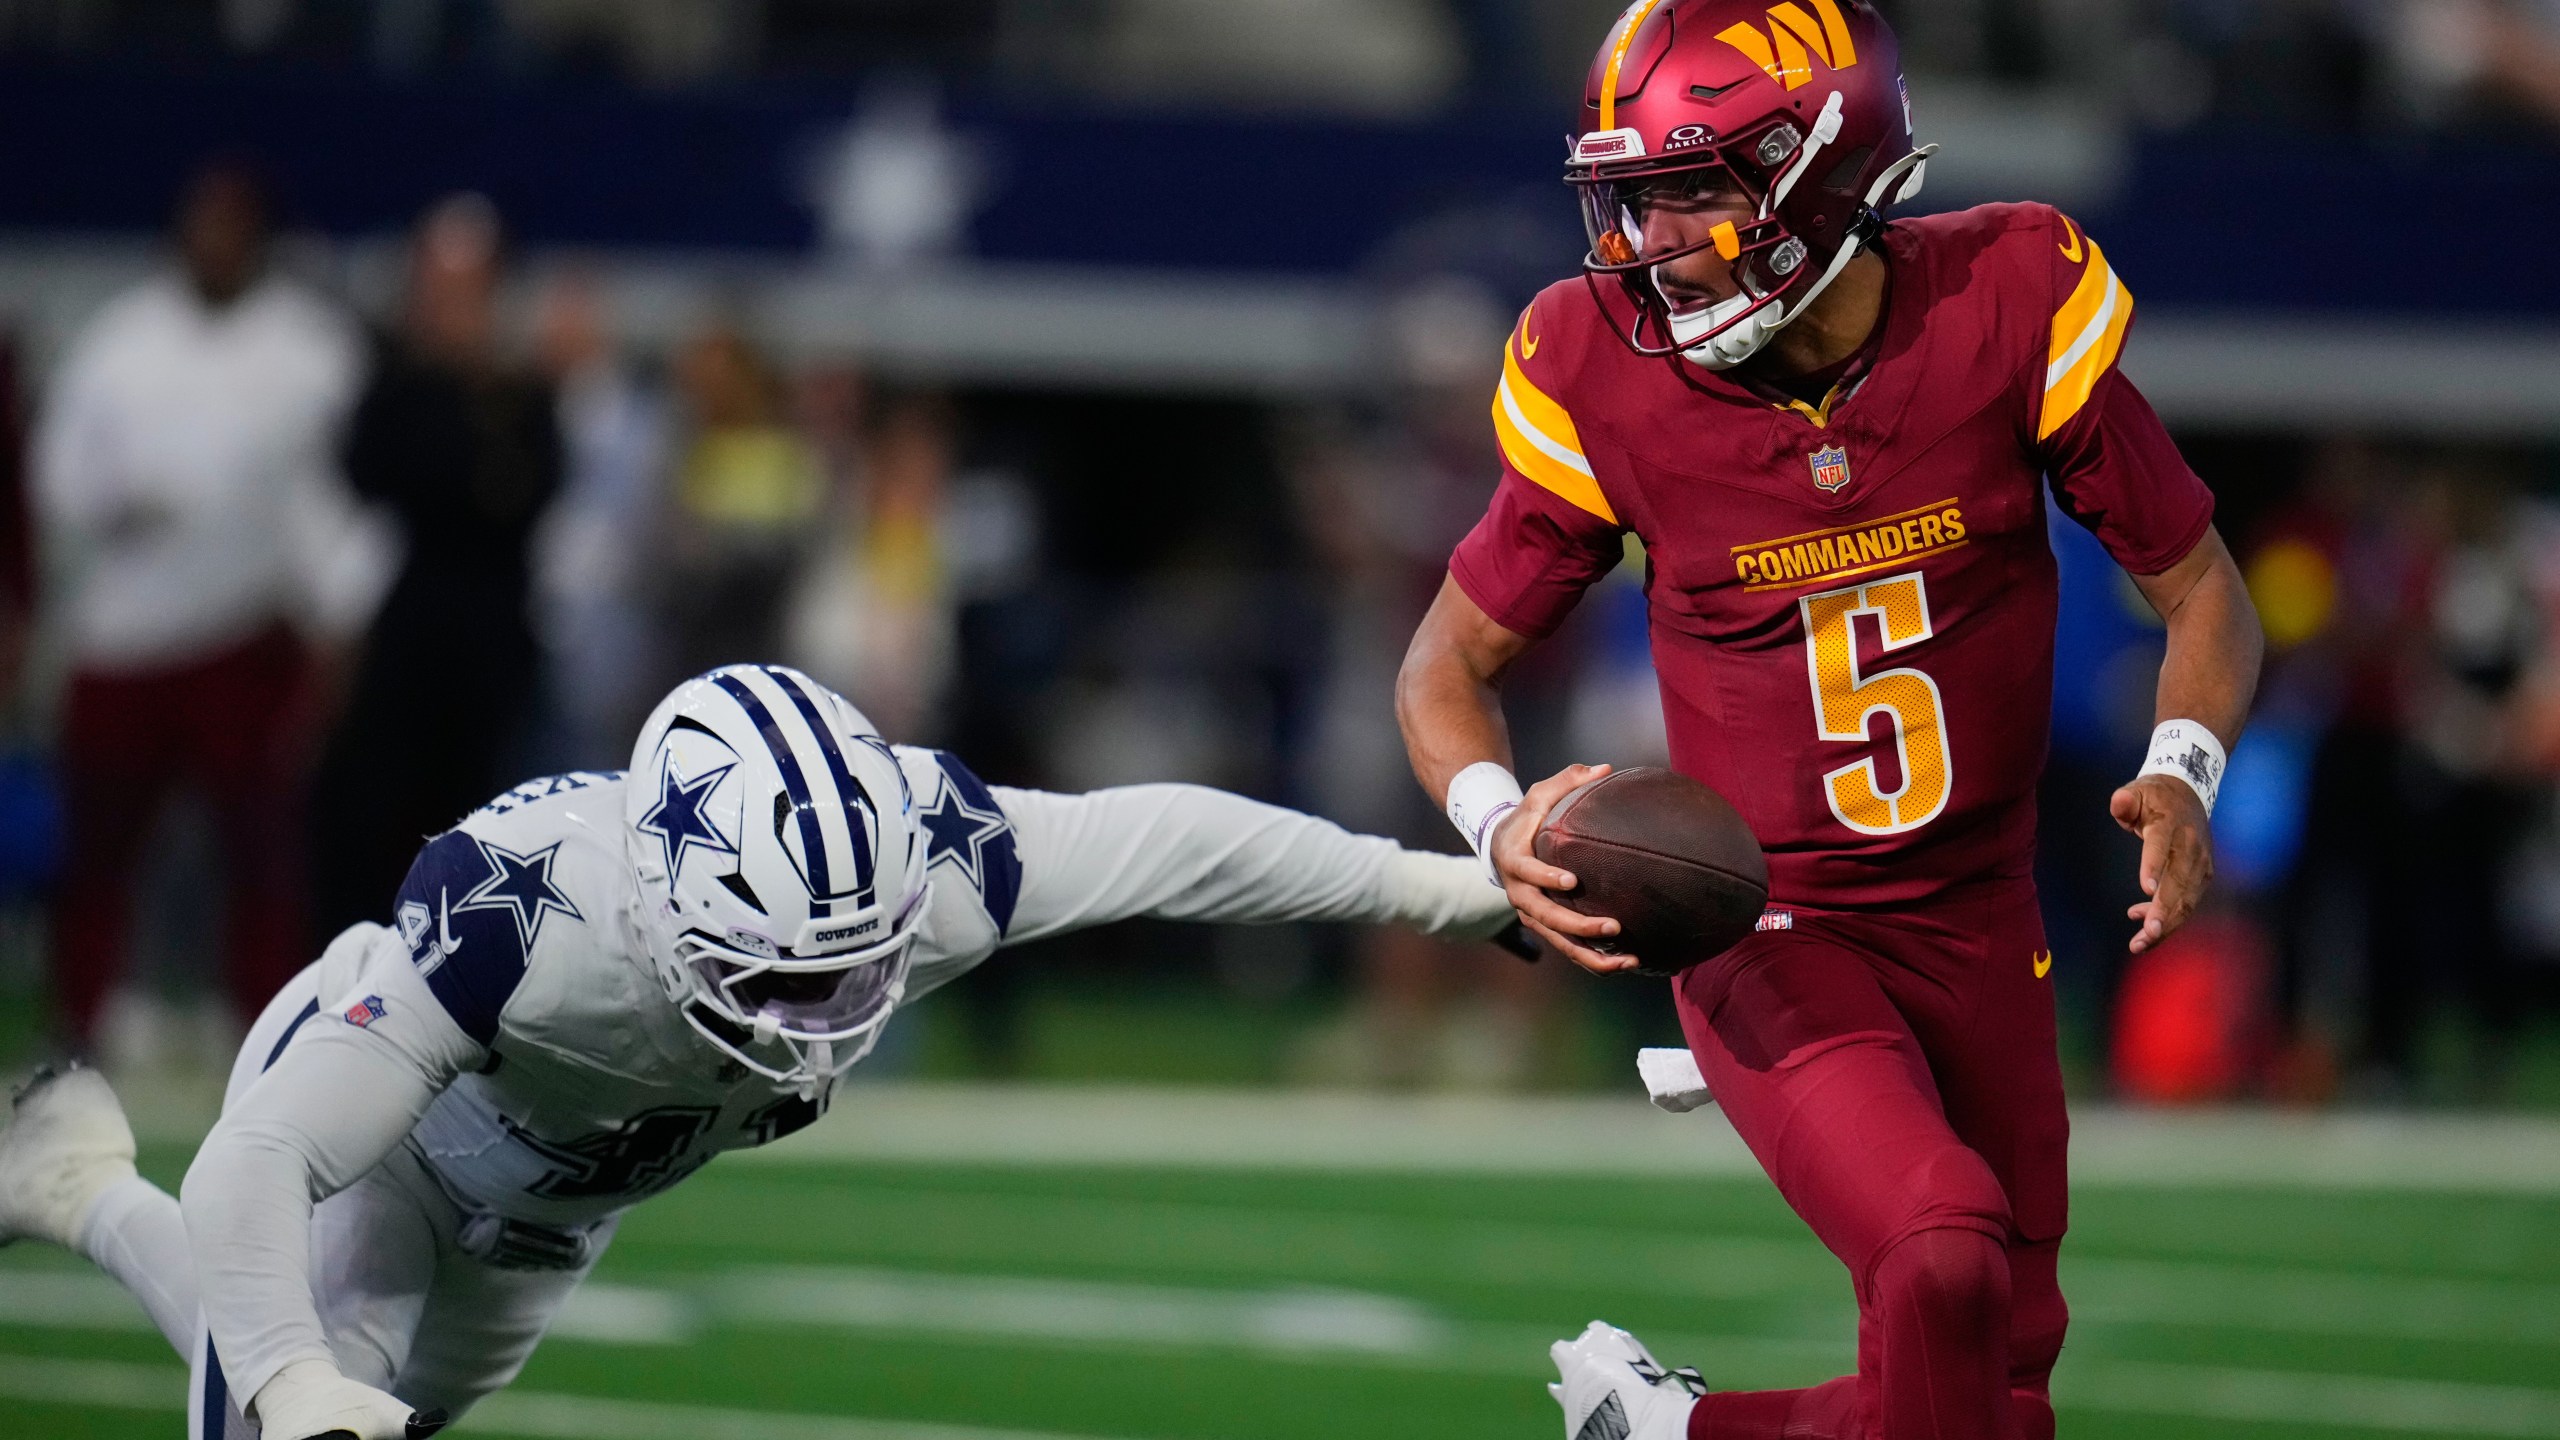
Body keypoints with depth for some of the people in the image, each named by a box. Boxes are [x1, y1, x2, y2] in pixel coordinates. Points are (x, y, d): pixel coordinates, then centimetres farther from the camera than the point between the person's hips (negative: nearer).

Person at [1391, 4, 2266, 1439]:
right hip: (1772, 939, -3)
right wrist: (1500, 824, -20)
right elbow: (1455, 660, 1)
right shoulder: (1609, 378, -12)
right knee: (1944, 1259, -29)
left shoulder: (2009, 307, -13)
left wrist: (2184, 771, -20)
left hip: (1981, 934, 3)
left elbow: (2200, 591, -1)